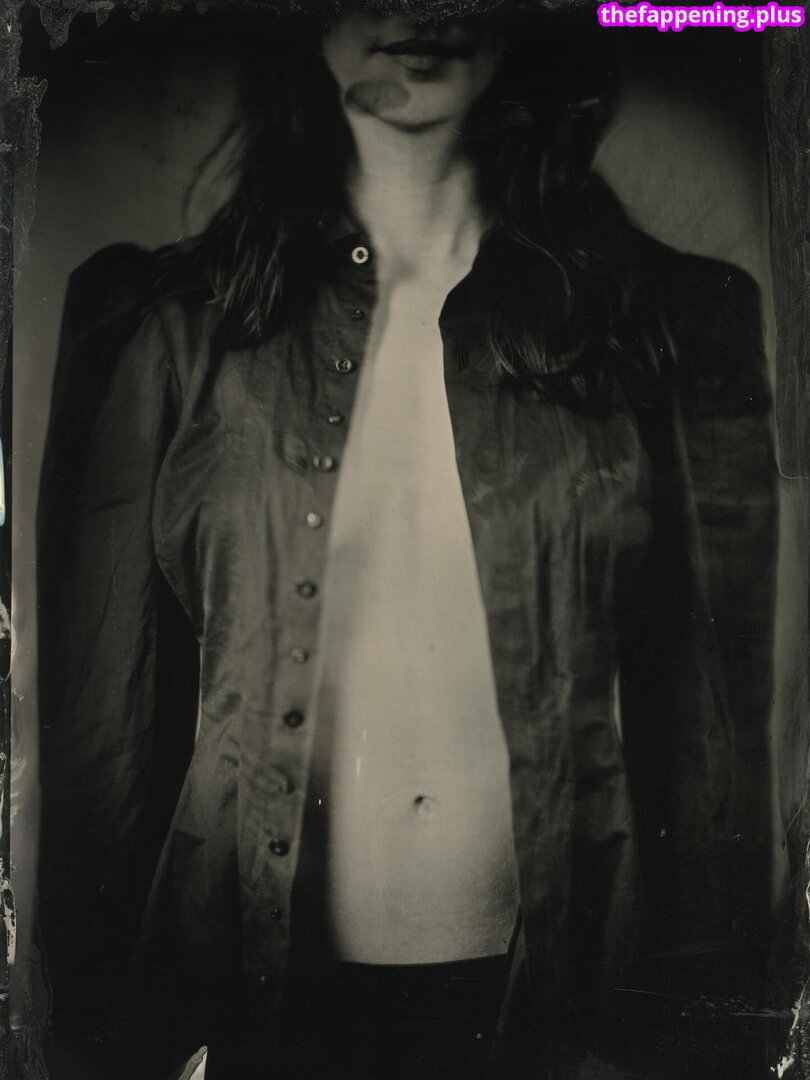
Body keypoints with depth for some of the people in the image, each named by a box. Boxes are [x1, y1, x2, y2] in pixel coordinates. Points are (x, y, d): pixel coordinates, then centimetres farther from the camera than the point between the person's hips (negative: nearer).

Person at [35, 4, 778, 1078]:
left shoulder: (674, 319, -2)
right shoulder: (170, 323, -3)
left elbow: (715, 704, -1)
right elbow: (102, 704, -1)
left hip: (553, 991, 1)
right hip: (259, 991, 0)